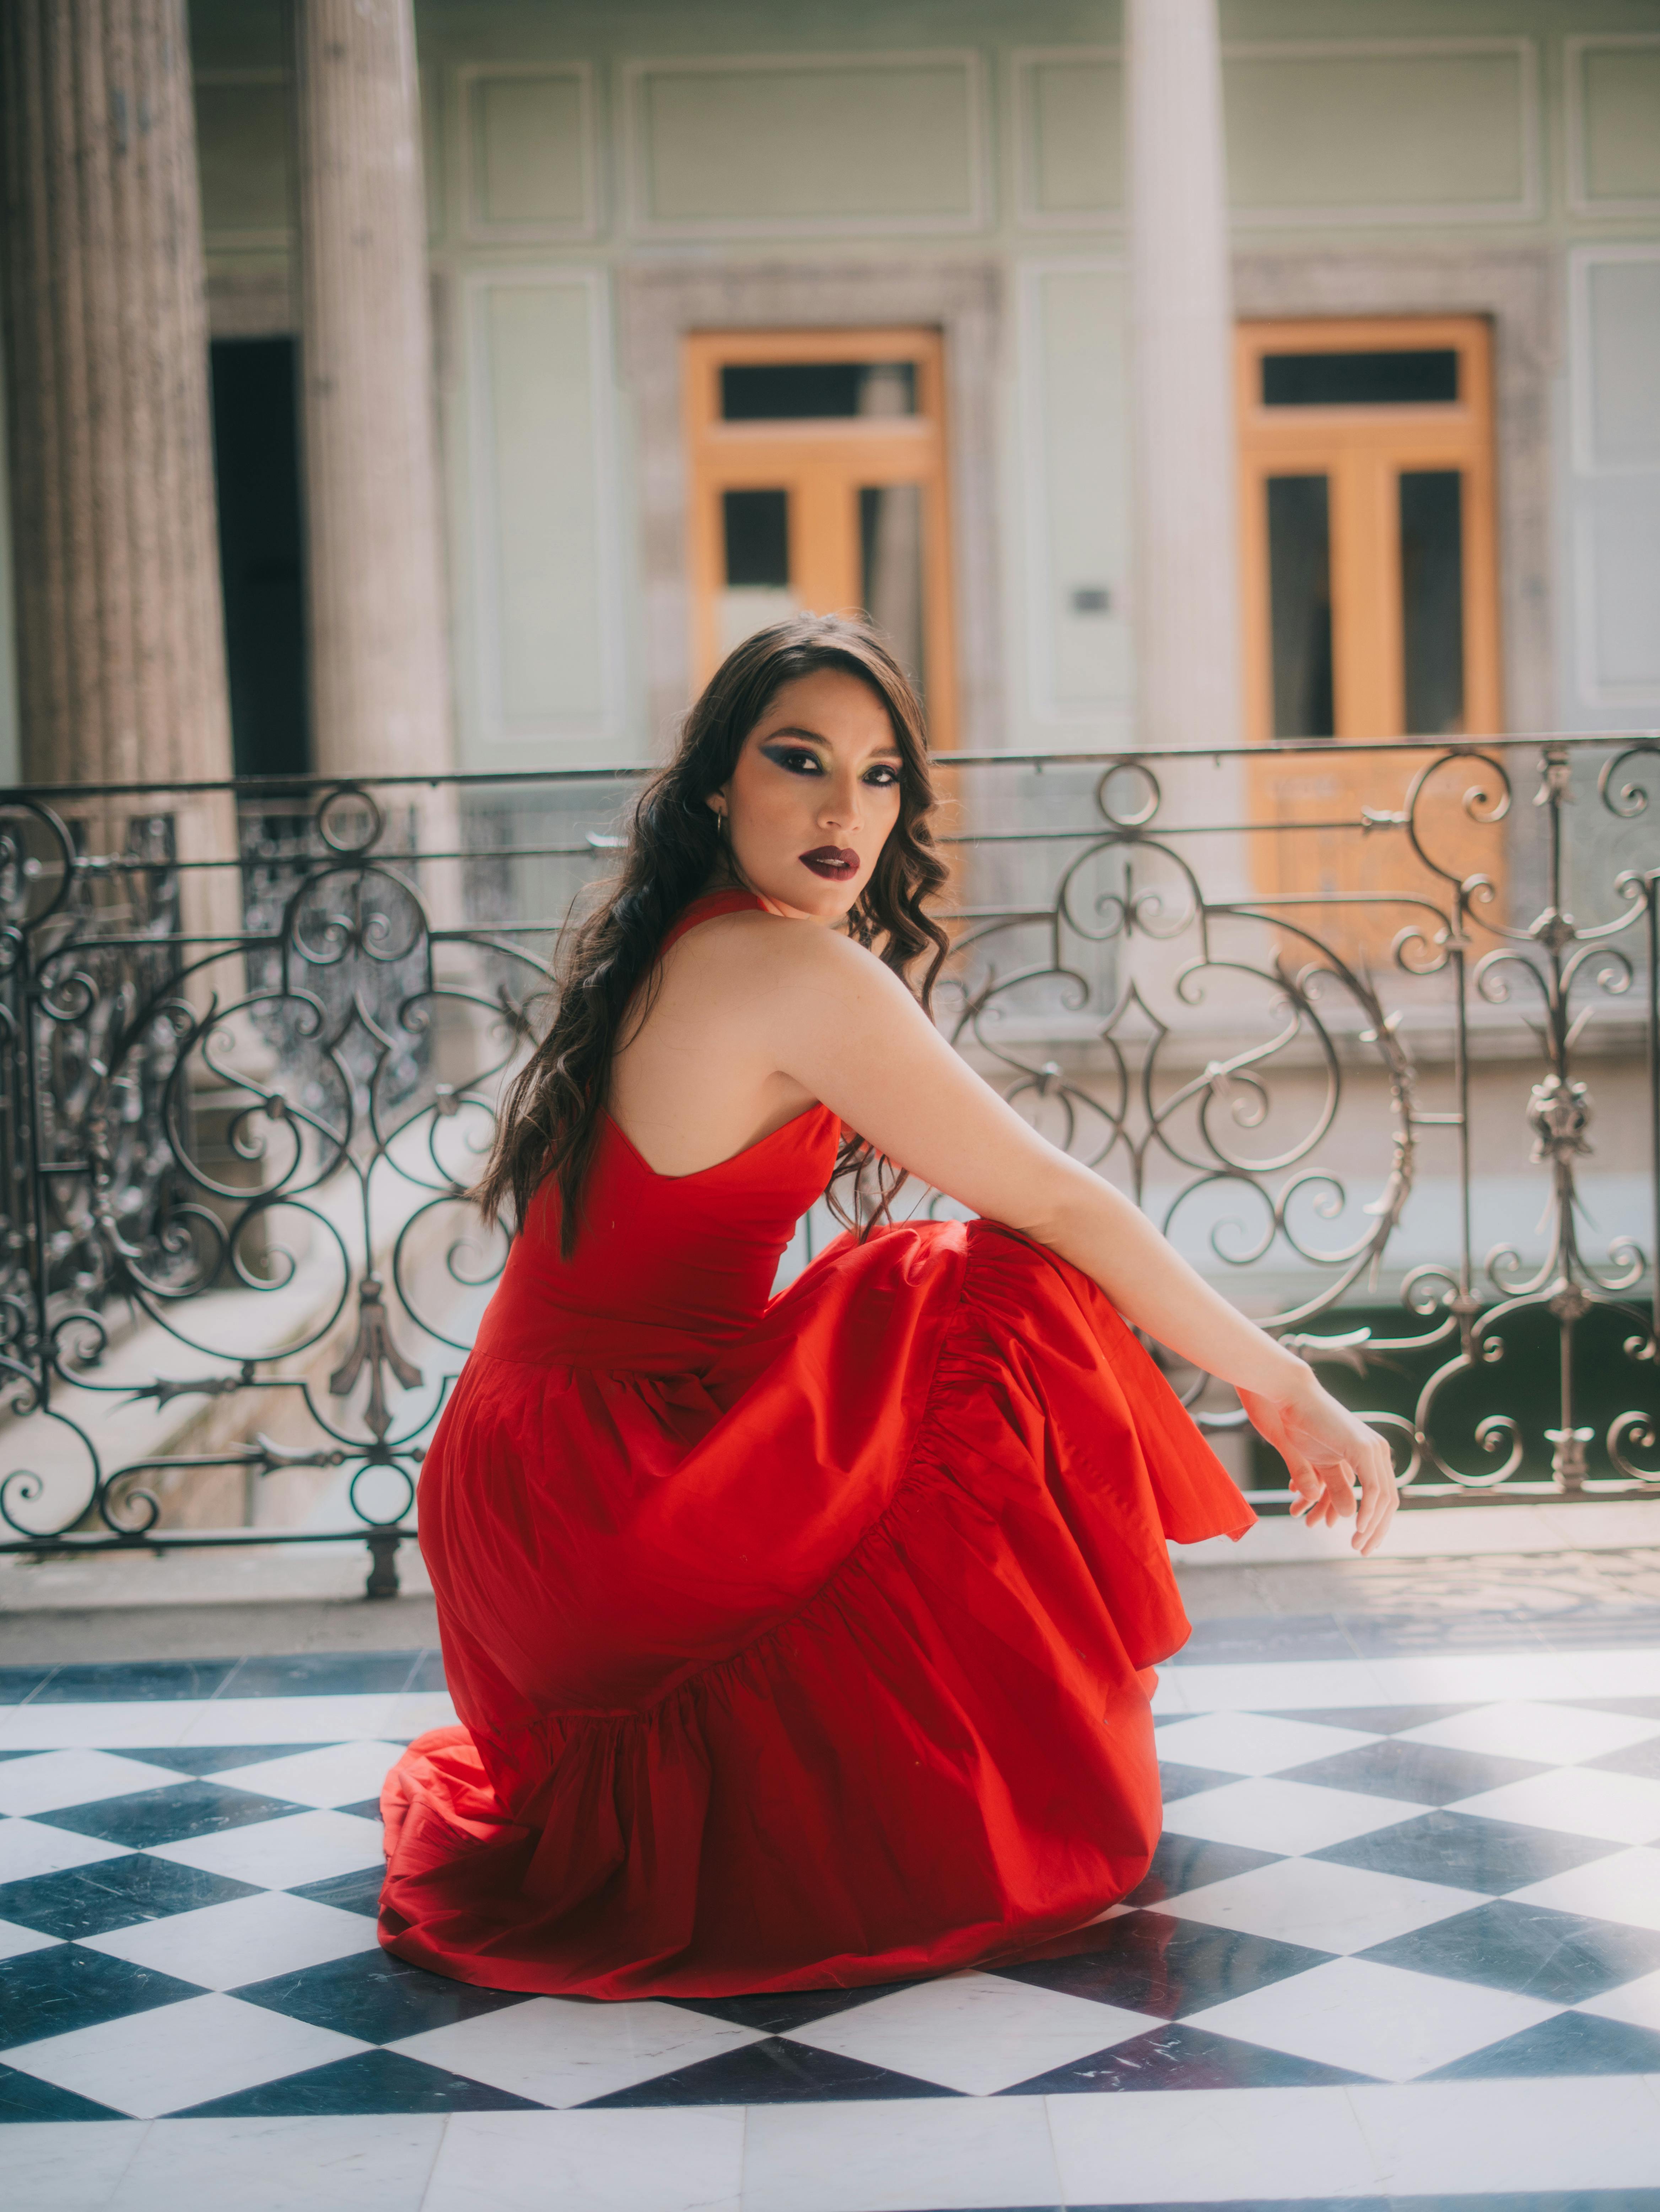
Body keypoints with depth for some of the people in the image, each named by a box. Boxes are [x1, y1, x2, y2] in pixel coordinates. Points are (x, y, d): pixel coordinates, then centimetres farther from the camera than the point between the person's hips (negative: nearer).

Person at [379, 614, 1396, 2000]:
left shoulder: (665, 952, 13)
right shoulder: (792, 969, -16)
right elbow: (1060, 1209, -12)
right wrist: (1291, 1396, -5)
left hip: (517, 1498, 10)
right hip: (590, 1508, -10)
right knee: (1011, 1312, -9)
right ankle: (1029, 1807, 0)